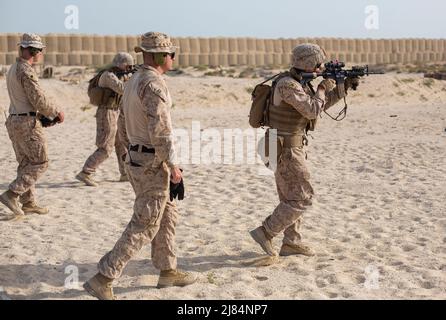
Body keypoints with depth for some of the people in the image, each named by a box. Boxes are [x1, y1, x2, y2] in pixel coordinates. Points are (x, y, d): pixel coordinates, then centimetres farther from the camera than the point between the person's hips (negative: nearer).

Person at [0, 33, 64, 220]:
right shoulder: (26, 71, -17)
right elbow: (38, 100, -19)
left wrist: (45, 115, 17)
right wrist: (57, 112, -4)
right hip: (27, 123, -10)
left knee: (26, 163, 13)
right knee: (40, 163, -3)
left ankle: (28, 203, 17)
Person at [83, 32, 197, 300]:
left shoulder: (135, 81, 12)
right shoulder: (154, 84, -20)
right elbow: (160, 130, -25)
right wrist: (173, 165, -18)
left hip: (138, 157, 10)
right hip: (153, 164, -10)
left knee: (167, 215, 18)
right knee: (144, 226, -3)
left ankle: (168, 271, 27)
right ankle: (103, 279, -2)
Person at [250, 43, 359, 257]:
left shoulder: (298, 83, 10)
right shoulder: (288, 85, -21)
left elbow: (321, 105, 21)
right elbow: (312, 111, -26)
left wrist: (344, 87, 13)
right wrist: (323, 88, -10)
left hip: (289, 148, 10)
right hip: (286, 151, -10)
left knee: (292, 197, 15)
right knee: (301, 199, -5)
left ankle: (291, 243, 23)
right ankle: (265, 233, -1)